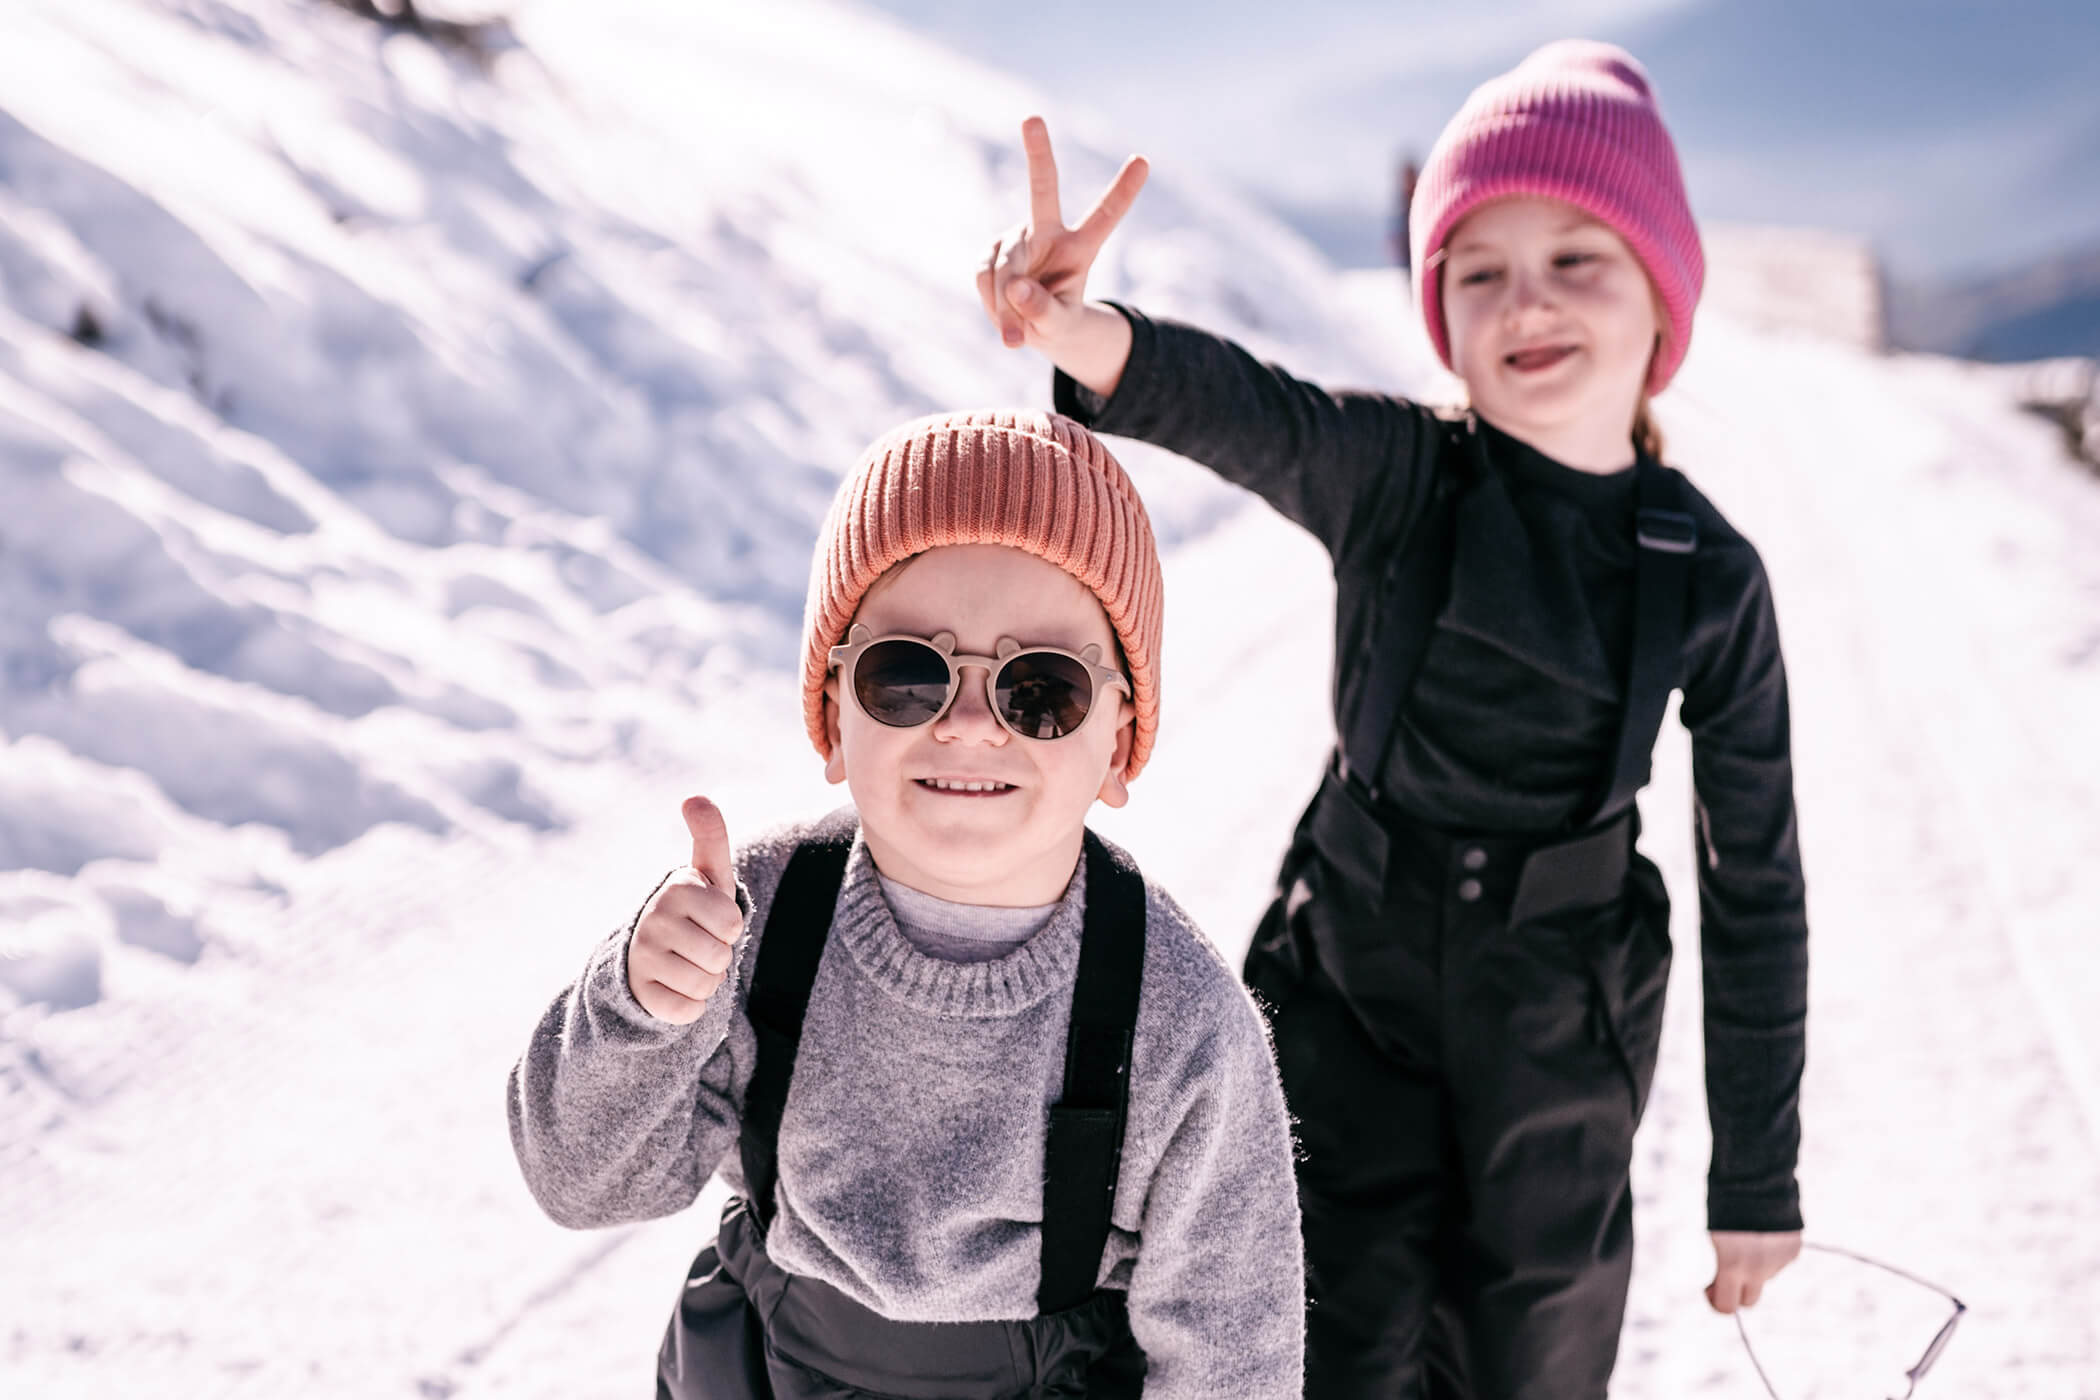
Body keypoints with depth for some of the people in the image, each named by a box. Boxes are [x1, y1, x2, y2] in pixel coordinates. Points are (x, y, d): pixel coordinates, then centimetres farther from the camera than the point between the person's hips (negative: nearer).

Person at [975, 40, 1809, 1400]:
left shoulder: (1708, 575, -9)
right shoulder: (1396, 475, -11)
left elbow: (1756, 885, -4)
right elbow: (1247, 414, -34)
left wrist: (1759, 1177, 0)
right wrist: (1094, 339, -58)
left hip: (1560, 1034, 1)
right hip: (1352, 984, 0)